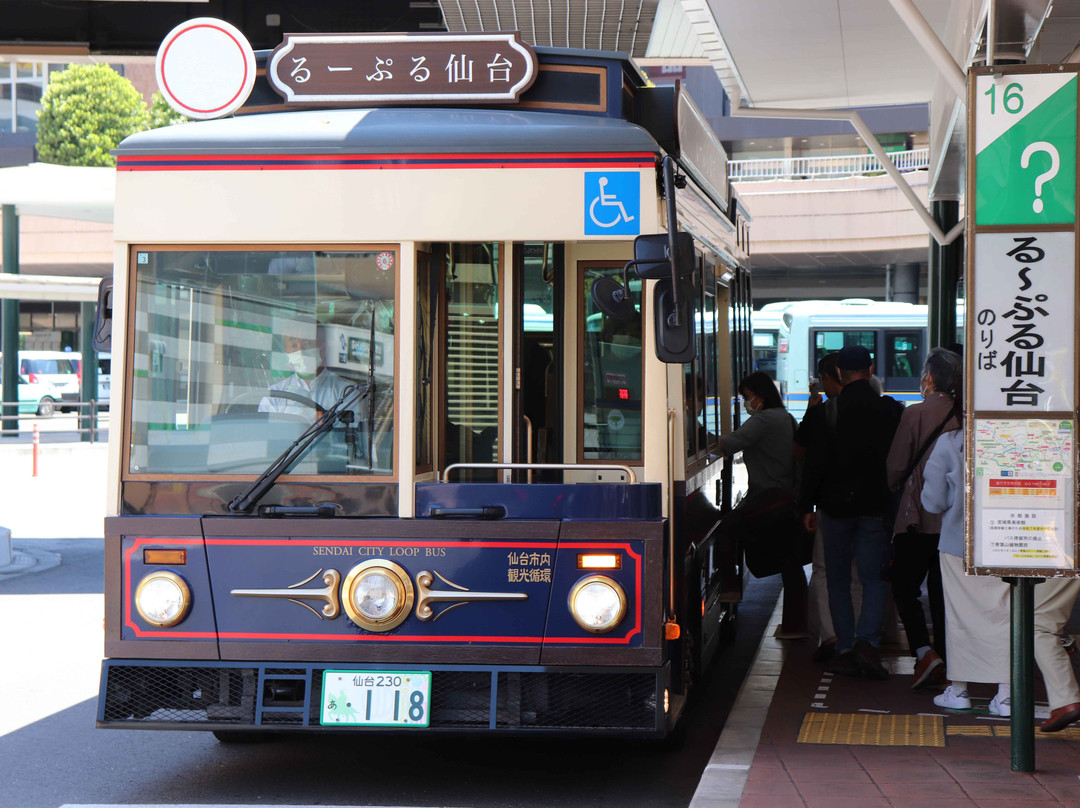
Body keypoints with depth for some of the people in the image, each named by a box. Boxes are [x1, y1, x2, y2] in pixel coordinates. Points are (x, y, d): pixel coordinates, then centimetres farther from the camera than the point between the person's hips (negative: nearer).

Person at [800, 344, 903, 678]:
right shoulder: (890, 410, -3)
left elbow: (814, 461, -4)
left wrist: (808, 506, 4)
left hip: (835, 504, 0)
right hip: (875, 506, 1)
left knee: (838, 580, 9)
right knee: (873, 577, 6)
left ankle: (846, 650, 7)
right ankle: (868, 641, -12)